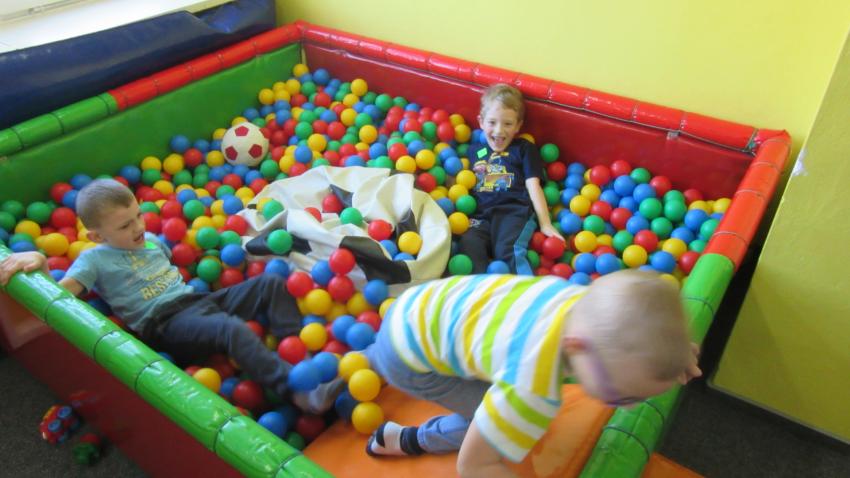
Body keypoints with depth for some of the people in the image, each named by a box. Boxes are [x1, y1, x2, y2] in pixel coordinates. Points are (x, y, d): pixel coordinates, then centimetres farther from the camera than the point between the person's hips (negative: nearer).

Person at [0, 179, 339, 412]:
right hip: (165, 323, -8)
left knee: (270, 283, -4)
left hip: (199, 299, 8)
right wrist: (37, 263, -24)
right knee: (230, 329, -38)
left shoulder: (150, 240, 20)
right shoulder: (94, 260, 2)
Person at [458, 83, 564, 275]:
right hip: (481, 215, 3)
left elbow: (533, 186, 9)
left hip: (515, 212, -2)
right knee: (468, 245, -31)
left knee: (509, 251, -33)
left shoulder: (524, 148, 18)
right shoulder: (474, 150, 27)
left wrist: (545, 224, 0)